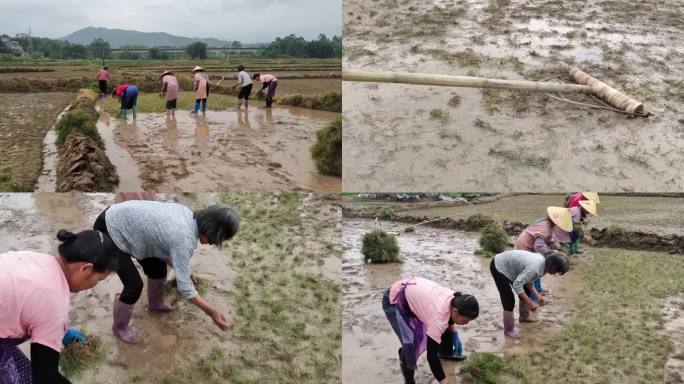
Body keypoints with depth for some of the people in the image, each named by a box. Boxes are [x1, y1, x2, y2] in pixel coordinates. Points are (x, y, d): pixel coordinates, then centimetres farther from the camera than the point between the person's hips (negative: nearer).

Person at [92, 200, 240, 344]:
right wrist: (212, 312, -16)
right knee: (134, 285, -8)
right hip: (110, 231, -9)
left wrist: (181, 269, 18)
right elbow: (184, 288, -23)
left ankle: (155, 304, 43)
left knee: (159, 269, 15)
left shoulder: (188, 216, -5)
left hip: (126, 224, 9)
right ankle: (120, 327, 19)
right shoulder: (184, 238, -29)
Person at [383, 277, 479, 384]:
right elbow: (432, 356, -34)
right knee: (411, 344, -21)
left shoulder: (456, 300, -14)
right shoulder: (439, 317, -37)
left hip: (414, 293, 8)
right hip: (394, 301, -8)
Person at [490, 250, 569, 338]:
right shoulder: (535, 268, -33)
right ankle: (508, 330, 4)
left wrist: (538, 295, -3)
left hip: (508, 265, 10)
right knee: (509, 300, -11)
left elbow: (528, 281, 6)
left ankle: (524, 317, 39)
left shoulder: (542, 261, -5)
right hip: (499, 267, -10)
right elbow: (517, 285, -33)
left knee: (526, 291, 18)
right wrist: (530, 302, -27)